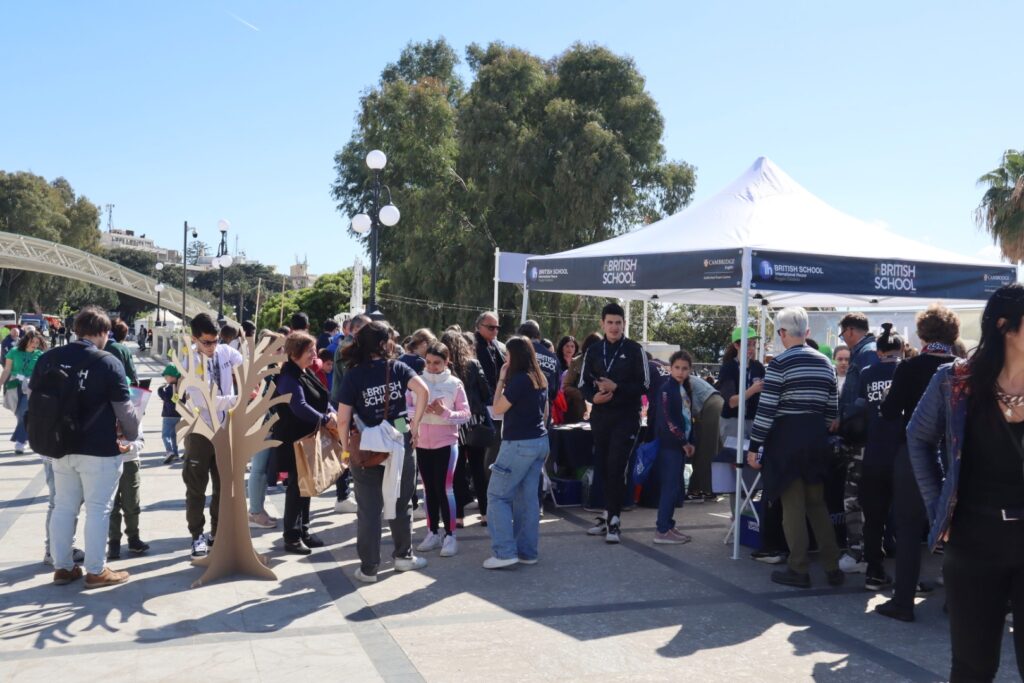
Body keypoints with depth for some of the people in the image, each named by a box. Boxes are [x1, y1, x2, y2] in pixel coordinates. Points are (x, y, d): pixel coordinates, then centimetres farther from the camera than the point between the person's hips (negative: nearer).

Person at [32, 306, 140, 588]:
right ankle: (96, 571, 11)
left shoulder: (48, 359, 2)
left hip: (61, 447, 6)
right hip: (99, 450, -5)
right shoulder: (108, 363, -14)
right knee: (97, 509, 4)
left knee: (63, 507, 15)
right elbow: (124, 409, -11)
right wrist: (132, 435, 8)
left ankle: (62, 567, 23)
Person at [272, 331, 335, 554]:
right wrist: (325, 420, -27)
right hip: (293, 439, -9)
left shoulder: (308, 373, 12)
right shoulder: (288, 377, -17)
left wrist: (332, 413, -8)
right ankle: (292, 537, 5)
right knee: (296, 484, -3)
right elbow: (299, 406, -27)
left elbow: (323, 399, 11)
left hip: (310, 437, 9)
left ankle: (303, 530, 24)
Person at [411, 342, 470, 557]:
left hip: (446, 443, -3)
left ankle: (450, 535, 5)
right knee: (429, 489, 12)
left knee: (444, 489, -3)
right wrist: (421, 410, -22)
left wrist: (445, 413, -23)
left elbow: (465, 414, -7)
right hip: (422, 443, 3)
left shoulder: (455, 383, -6)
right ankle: (433, 533, 22)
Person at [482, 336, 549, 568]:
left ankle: (504, 552, -6)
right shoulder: (540, 379, 10)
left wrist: (501, 379, -4)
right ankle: (527, 552, 14)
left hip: (519, 444, -9)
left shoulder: (519, 379, -16)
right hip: (540, 442, 9)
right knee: (528, 497, 11)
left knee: (497, 495, -2)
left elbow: (498, 408, -10)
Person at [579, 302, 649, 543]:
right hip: (600, 416, 5)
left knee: (616, 468, -10)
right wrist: (594, 397, -11)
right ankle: (610, 516, 22)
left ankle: (613, 521, -4)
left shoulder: (635, 350, -2)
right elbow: (584, 384, 11)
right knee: (602, 468, 9)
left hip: (626, 417, -4)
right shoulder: (593, 351, 10)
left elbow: (644, 385, -5)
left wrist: (616, 388, -17)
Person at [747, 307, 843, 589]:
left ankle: (799, 571, 7)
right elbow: (832, 409, 12)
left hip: (787, 437, -6)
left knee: (793, 505, 1)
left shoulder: (780, 364, -11)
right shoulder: (826, 363, 9)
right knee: (817, 503, 15)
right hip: (817, 439, 6)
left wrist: (754, 446, -9)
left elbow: (766, 409, -14)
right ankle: (832, 568, 16)